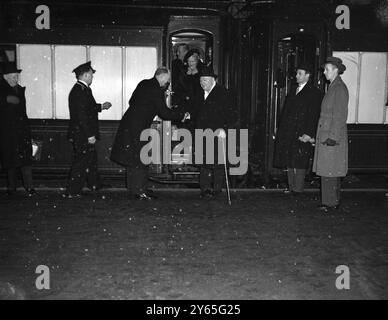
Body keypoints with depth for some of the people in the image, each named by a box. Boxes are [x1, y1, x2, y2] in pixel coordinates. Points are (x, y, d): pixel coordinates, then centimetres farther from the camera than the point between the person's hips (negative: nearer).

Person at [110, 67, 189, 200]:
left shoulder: (143, 84, 12)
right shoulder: (156, 91, -14)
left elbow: (131, 101, 20)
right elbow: (164, 112, -14)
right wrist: (182, 115, -3)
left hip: (128, 123, 9)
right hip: (138, 128, -9)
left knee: (132, 159, 13)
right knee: (141, 160, -2)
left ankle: (134, 188, 22)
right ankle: (139, 191, 3)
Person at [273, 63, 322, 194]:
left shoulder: (314, 93, -5)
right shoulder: (293, 91, 18)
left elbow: (313, 115, -12)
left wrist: (308, 134, -20)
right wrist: (281, 132, 12)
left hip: (302, 134, -7)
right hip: (288, 134, 7)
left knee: (299, 163, -3)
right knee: (289, 161, 10)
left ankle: (298, 188, 6)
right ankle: (291, 187, 19)